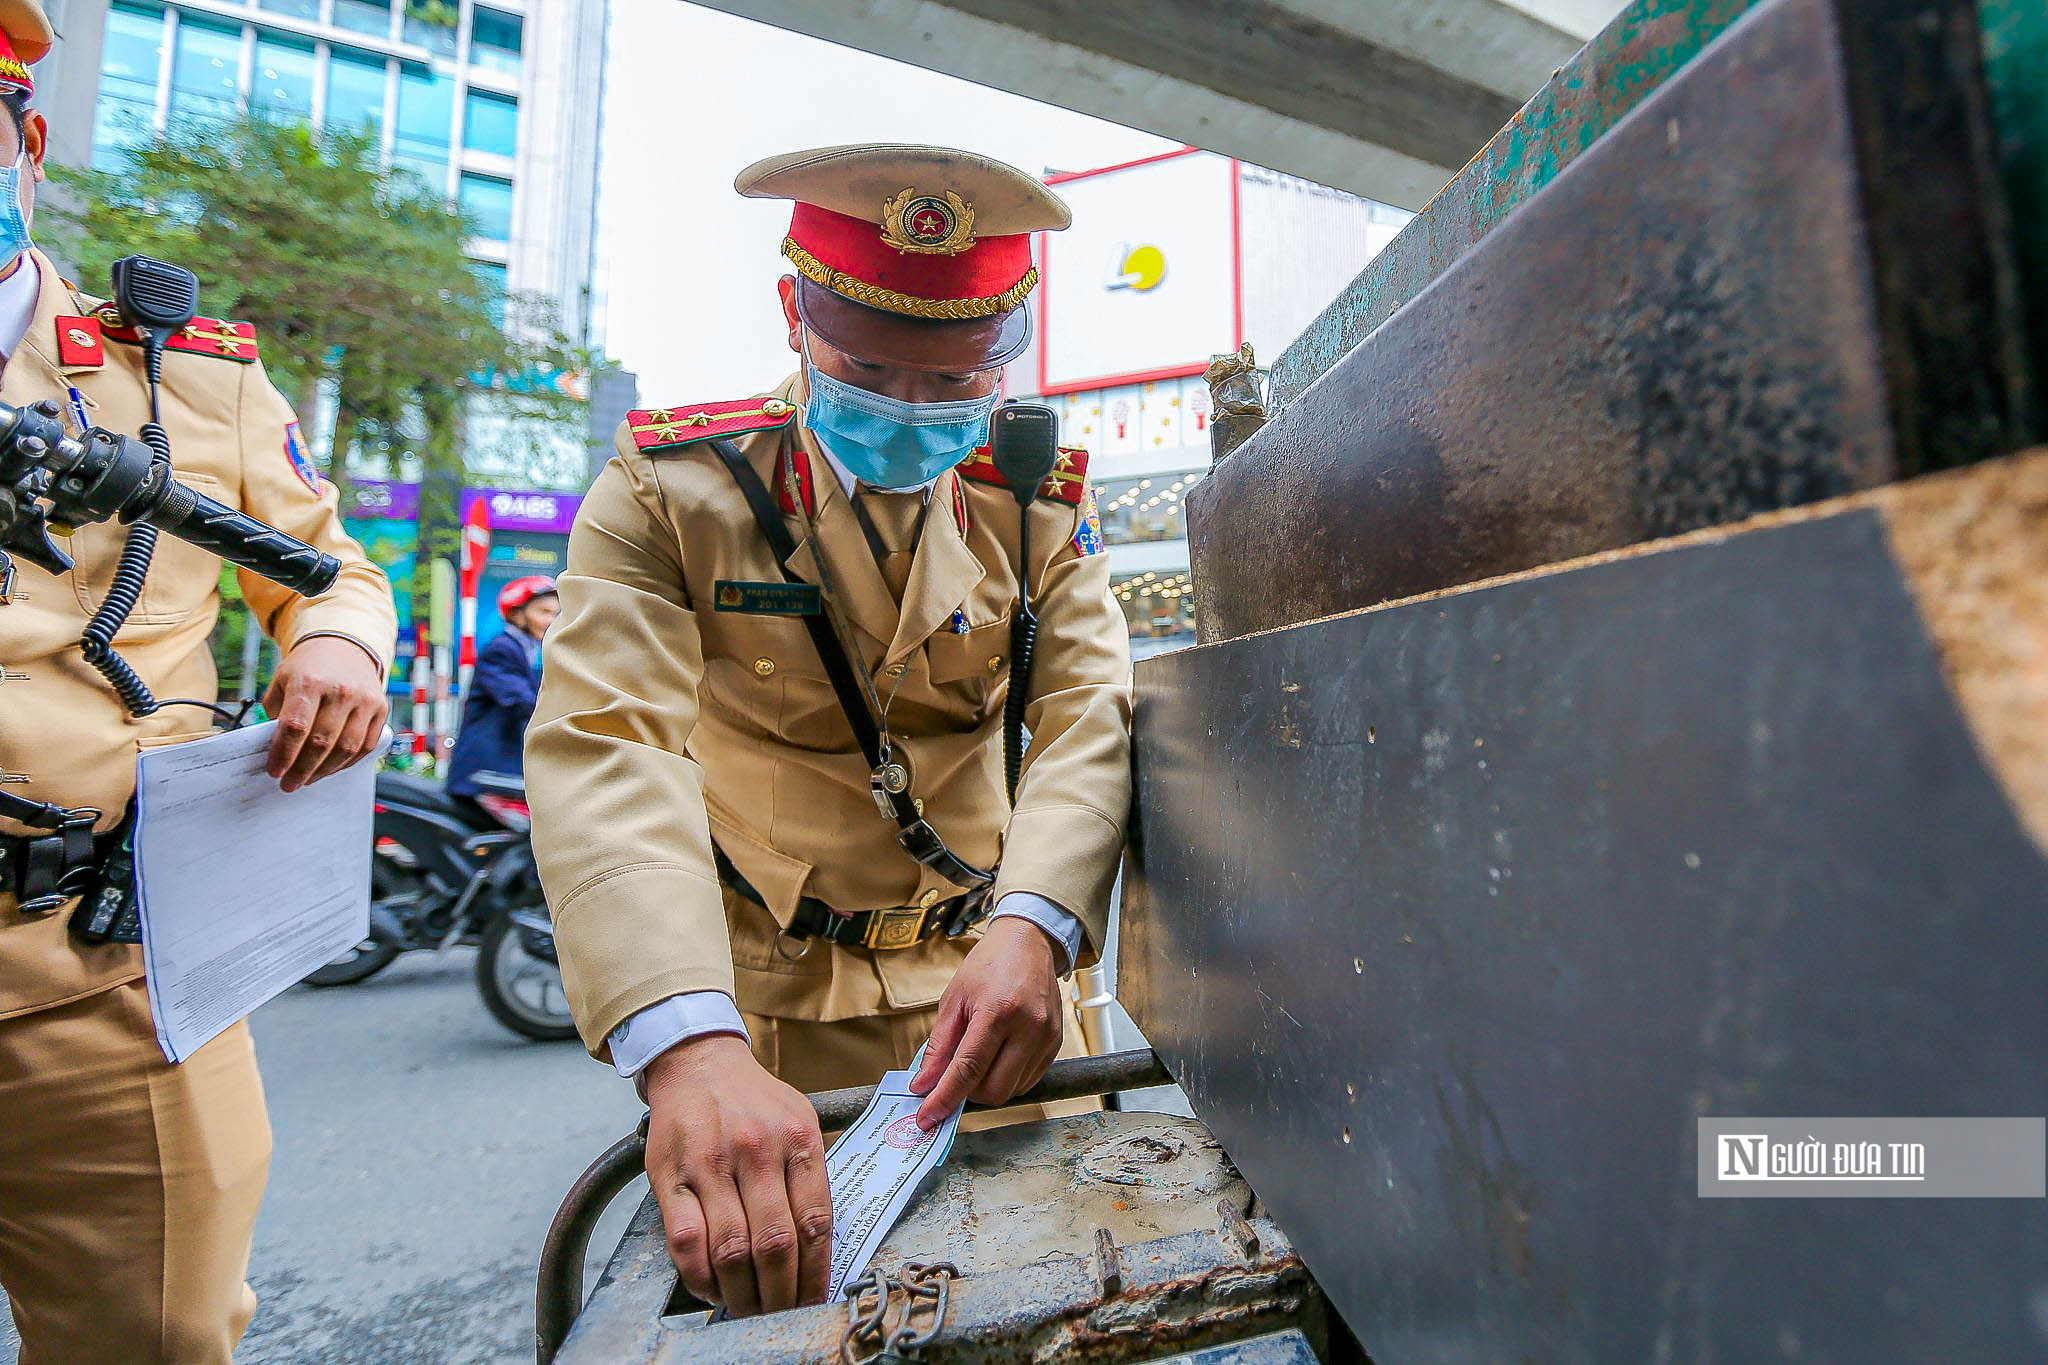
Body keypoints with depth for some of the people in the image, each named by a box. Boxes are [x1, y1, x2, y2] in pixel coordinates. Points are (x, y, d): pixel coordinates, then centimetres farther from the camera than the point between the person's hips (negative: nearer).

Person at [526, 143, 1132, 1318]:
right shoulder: (672, 488, -10)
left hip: (987, 988, 3)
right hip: (758, 1001, -1)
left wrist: (1032, 926, -30)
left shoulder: (1040, 504, -2)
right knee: (757, 1293, 15)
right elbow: (605, 749, -22)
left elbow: (1091, 721, -11)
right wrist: (687, 1045, -37)